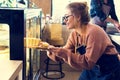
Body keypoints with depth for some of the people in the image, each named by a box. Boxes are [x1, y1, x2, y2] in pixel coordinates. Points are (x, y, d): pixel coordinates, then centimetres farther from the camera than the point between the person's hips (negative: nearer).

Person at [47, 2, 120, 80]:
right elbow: (65, 51, 0)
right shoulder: (74, 33, -3)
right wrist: (53, 49, -18)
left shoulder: (93, 32, -27)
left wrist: (65, 54, -34)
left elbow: (88, 63, -30)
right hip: (91, 69, 7)